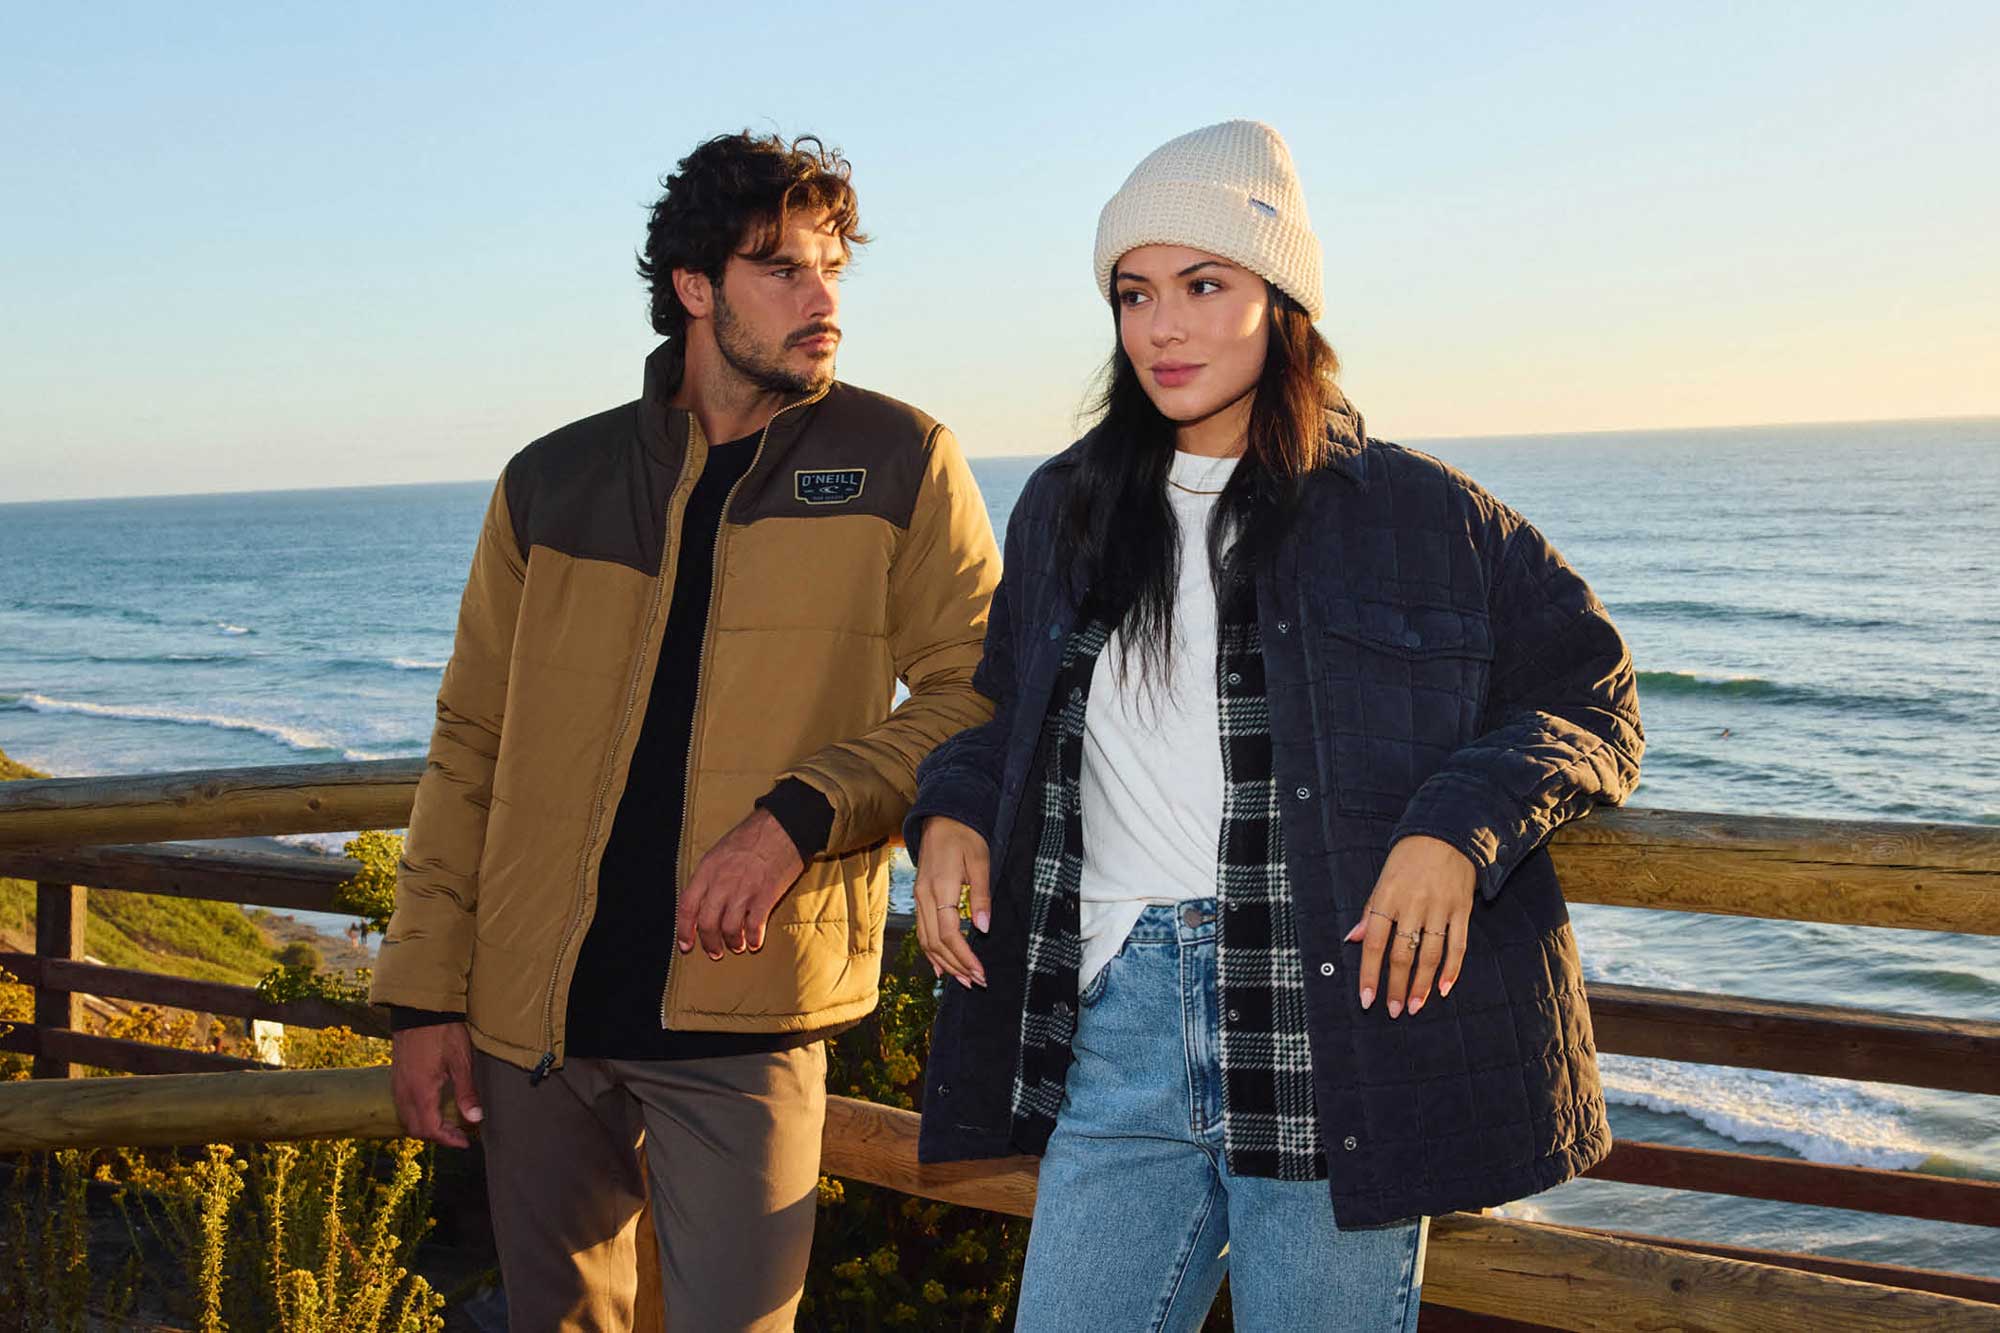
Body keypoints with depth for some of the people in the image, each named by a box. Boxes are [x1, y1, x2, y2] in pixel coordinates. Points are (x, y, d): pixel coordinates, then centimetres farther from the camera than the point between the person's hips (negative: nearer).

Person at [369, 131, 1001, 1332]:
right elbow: (471, 748, 10)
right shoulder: (553, 484, 8)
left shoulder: (899, 464, 1)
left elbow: (978, 697, -4)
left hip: (742, 1017, -3)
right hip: (532, 1012, 3)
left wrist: (800, 815, -18)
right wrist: (428, 994, 5)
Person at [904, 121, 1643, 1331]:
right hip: (1126, 1031, 4)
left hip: (1336, 1030, -3)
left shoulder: (1418, 514, 1)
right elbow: (1009, 716, 26)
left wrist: (1459, 830, -13)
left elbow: (1593, 699, 3)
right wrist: (951, 811, 5)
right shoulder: (1063, 511, 14)